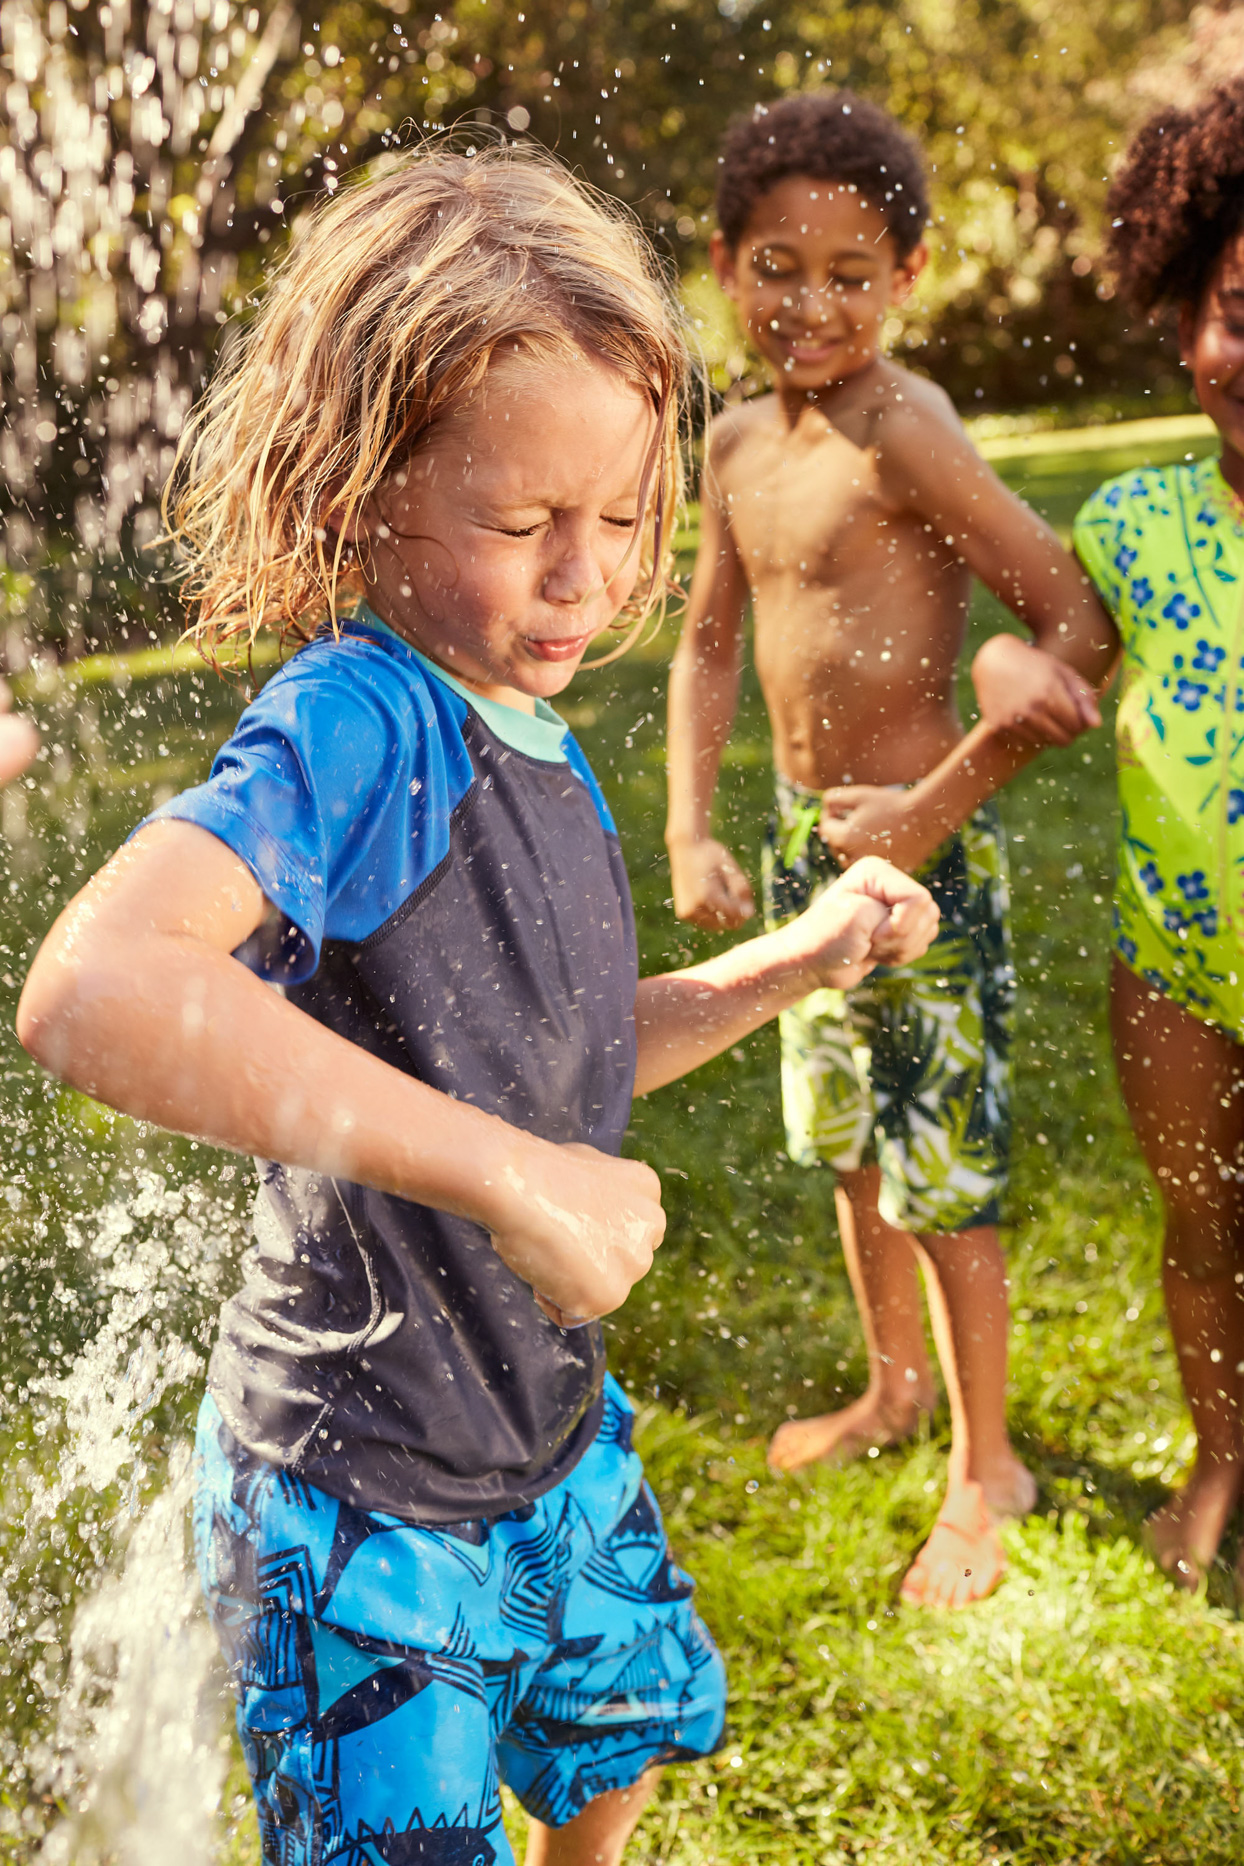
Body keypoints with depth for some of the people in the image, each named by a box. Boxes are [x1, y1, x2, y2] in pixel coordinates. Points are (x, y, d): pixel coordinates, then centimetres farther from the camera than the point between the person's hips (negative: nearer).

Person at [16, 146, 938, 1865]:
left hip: (547, 1431, 9)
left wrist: (797, 961, 1)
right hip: (360, 1505, -8)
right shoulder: (355, 724, -27)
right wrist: (507, 1172, -44)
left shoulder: (534, 743, 0)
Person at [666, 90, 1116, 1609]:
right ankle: (895, 1386, 44)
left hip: (921, 850, -8)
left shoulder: (900, 429, -19)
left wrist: (940, 803, -20)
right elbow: (709, 643, 15)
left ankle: (985, 1466, 23)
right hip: (806, 841, 8)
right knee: (845, 1142, 21)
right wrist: (692, 839, 7)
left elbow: (1084, 631, -22)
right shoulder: (739, 440, 6)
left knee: (944, 1172, 3)